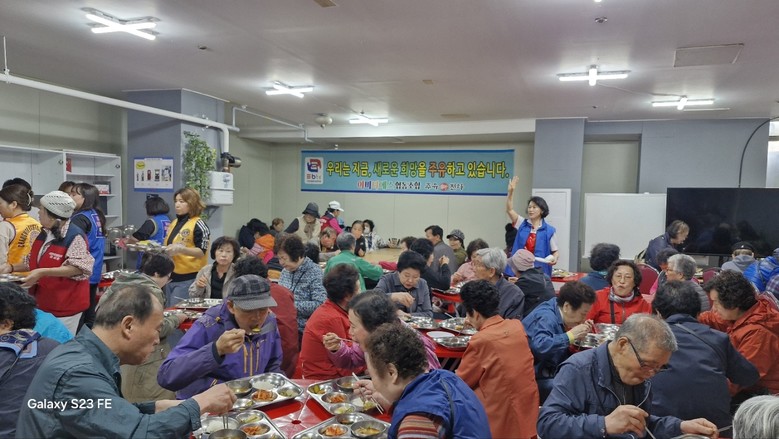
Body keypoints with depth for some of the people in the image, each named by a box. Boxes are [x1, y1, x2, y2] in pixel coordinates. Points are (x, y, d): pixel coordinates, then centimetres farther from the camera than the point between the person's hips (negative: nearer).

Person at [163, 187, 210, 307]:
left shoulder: (198, 225, -11)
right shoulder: (174, 223, 15)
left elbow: (202, 252, -16)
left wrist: (181, 249, -30)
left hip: (188, 278, -8)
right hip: (171, 276, 8)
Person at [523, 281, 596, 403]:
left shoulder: (556, 314, 8)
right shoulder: (546, 317, -19)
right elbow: (540, 347, -39)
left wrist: (582, 333, 2)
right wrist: (570, 335, -28)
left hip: (551, 373, 10)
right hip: (536, 379, -9)